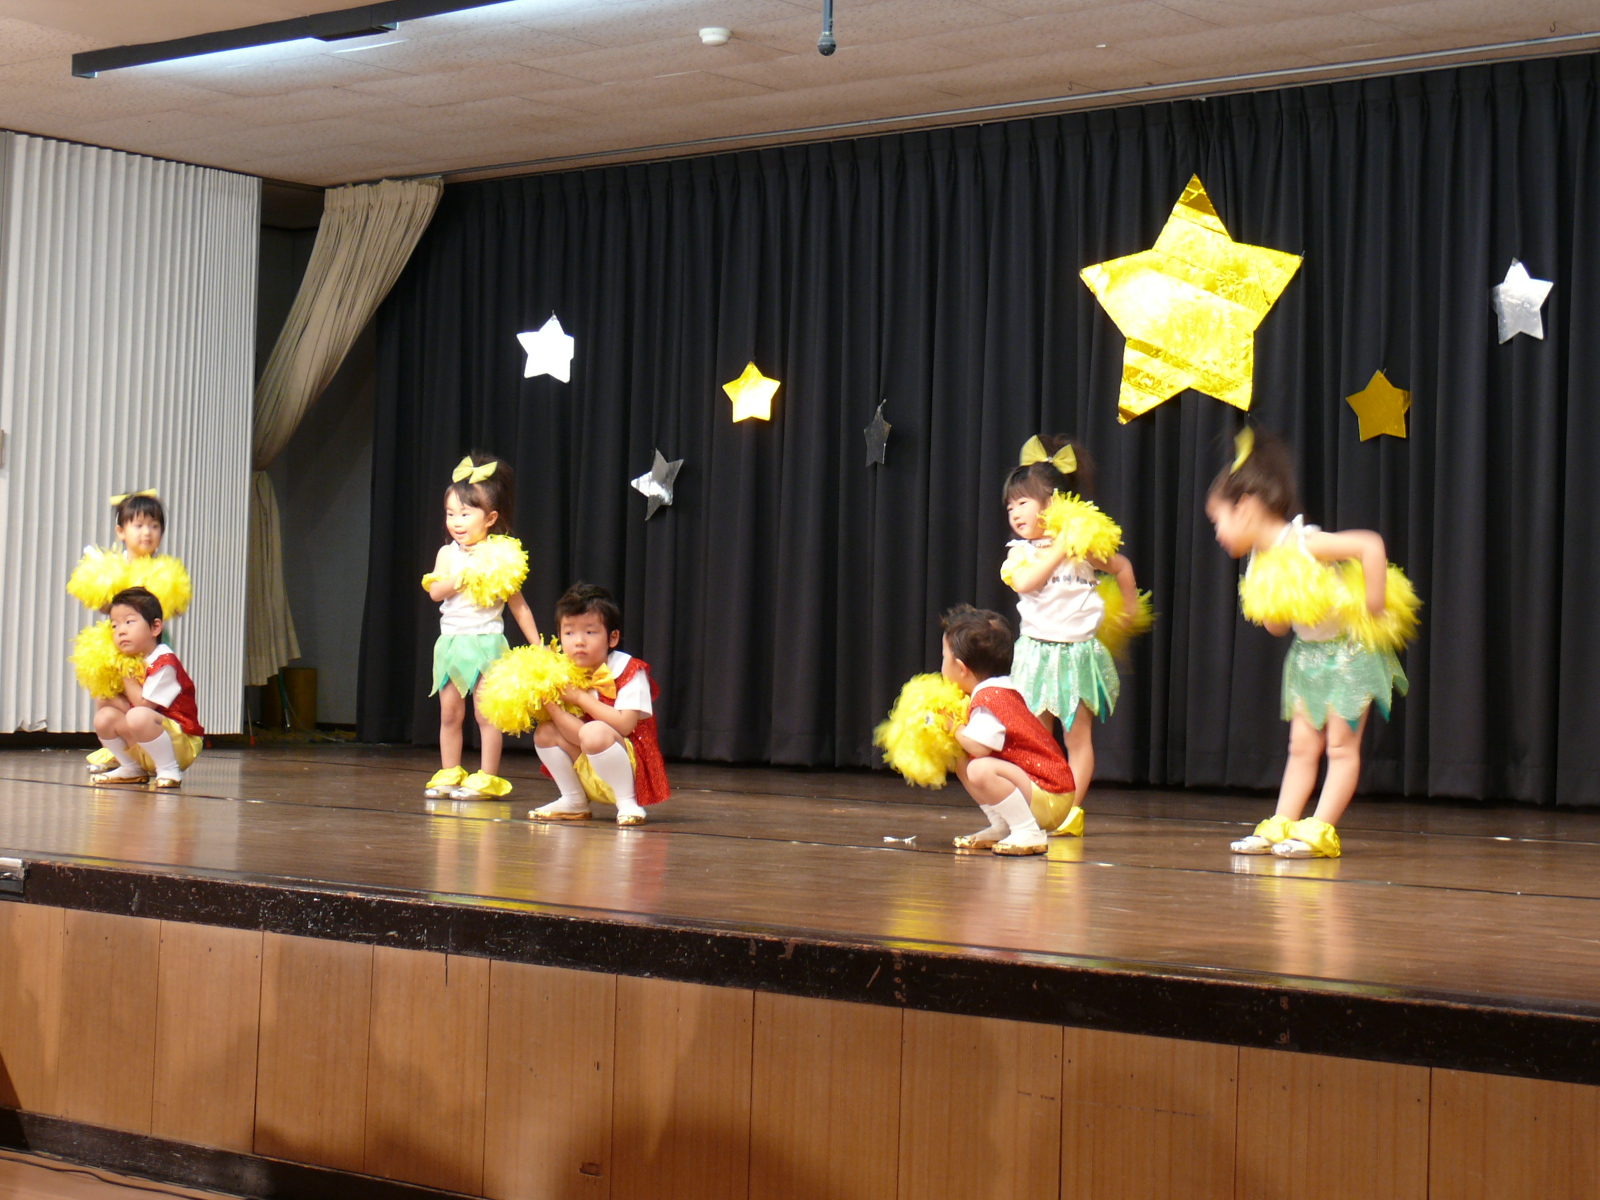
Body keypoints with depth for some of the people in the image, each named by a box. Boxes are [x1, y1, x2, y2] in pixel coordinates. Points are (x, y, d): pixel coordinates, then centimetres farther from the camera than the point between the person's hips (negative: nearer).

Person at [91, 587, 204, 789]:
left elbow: (143, 704, -21)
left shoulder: (164, 662, -16)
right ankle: (132, 770, 13)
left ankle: (169, 770, -18)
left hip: (182, 745, -9)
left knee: (138, 717, -34)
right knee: (104, 716, -4)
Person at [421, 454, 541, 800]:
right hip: (451, 641, 4)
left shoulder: (502, 555, -2)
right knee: (449, 713, 8)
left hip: (486, 642, -4)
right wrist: (467, 575, -17)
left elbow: (518, 604, 3)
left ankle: (487, 778, 0)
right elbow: (435, 590, -7)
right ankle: (449, 774, 17)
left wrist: (537, 646, 2)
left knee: (486, 713, -4)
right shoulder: (448, 554, 7)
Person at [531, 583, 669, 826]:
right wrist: (550, 702, -25)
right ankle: (573, 802, 9)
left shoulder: (629, 671, -12)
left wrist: (581, 698, -19)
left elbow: (624, 724, -25)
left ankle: (627, 802, -17)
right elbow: (576, 736, -9)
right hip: (587, 776, 7)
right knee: (545, 732, -6)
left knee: (595, 732, -32)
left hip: (633, 768, -6)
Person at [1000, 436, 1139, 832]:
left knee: (1078, 736, 1)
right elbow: (1024, 581, -21)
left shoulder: (1085, 546, 2)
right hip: (1038, 654, 1)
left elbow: (1122, 566, 19)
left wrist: (1128, 609, 21)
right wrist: (1058, 551, -19)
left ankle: (1071, 810, 5)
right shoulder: (1020, 551, 1)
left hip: (1079, 654, -1)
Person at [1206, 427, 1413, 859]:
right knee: (1302, 746, 8)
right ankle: (1281, 827, 8)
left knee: (1341, 746, -3)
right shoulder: (1261, 563, -1)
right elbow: (1277, 625, 8)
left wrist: (1373, 606, -27)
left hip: (1351, 650, -8)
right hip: (1308, 653, 8)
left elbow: (1371, 546, -33)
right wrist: (1271, 611, -13)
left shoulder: (1303, 543, -25)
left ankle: (1320, 832, -4)